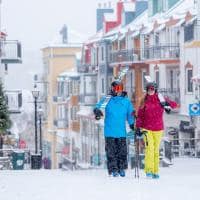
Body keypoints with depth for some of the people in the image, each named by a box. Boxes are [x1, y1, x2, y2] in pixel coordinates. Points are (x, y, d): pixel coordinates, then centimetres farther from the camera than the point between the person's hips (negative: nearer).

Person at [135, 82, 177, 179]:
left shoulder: (160, 100, 2)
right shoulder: (144, 102, 4)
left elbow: (174, 104, -1)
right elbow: (140, 116, 7)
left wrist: (168, 104, -22)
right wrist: (138, 127, -2)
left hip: (158, 129, 1)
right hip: (146, 129, -1)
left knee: (156, 150, 6)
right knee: (149, 148, -17)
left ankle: (155, 171, 12)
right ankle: (149, 170, -17)